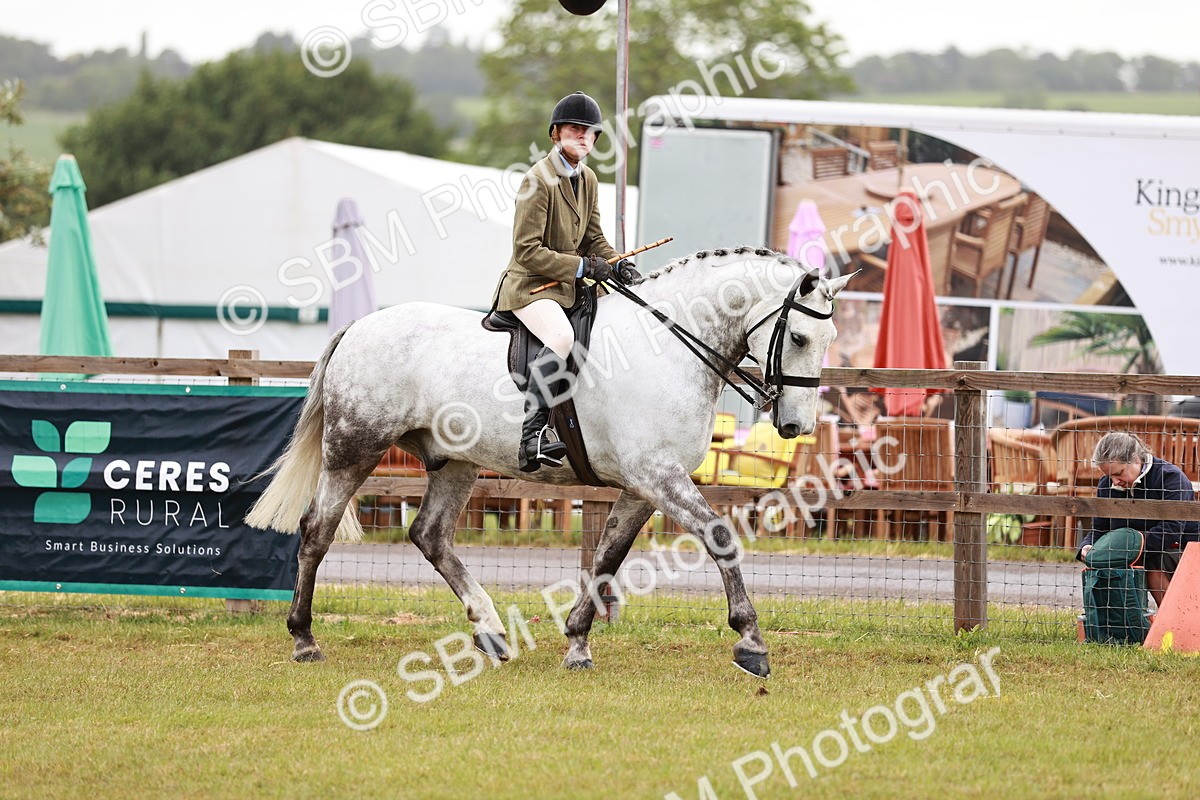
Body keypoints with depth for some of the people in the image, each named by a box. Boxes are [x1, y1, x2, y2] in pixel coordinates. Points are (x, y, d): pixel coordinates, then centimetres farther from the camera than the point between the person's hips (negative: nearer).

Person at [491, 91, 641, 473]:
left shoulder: (587, 179, 11)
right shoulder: (538, 180, -15)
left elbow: (593, 239, 17)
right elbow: (527, 251, -19)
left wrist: (620, 265, -4)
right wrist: (582, 266, -21)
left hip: (568, 285, 9)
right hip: (529, 285, -9)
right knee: (561, 337, -36)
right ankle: (533, 433, -39)